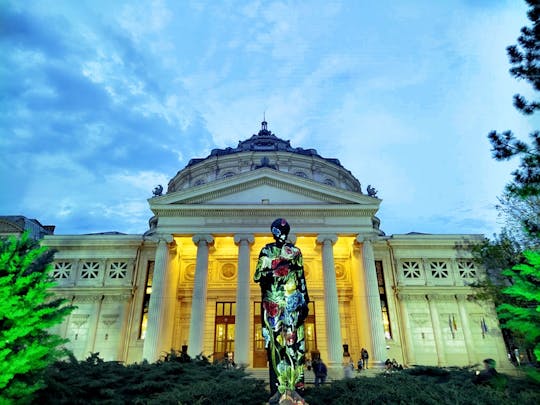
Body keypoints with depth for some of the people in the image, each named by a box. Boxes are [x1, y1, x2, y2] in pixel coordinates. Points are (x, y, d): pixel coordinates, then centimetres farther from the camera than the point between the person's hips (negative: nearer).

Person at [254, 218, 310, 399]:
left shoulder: (295, 252, 11)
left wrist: (305, 301, 6)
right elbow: (257, 277, -2)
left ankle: (295, 383, 6)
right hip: (272, 302, -1)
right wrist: (275, 269, -16)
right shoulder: (267, 251, 5)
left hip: (292, 302, 1)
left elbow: (301, 278, 12)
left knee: (294, 342, 0)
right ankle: (279, 387, 4)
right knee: (275, 341, -2)